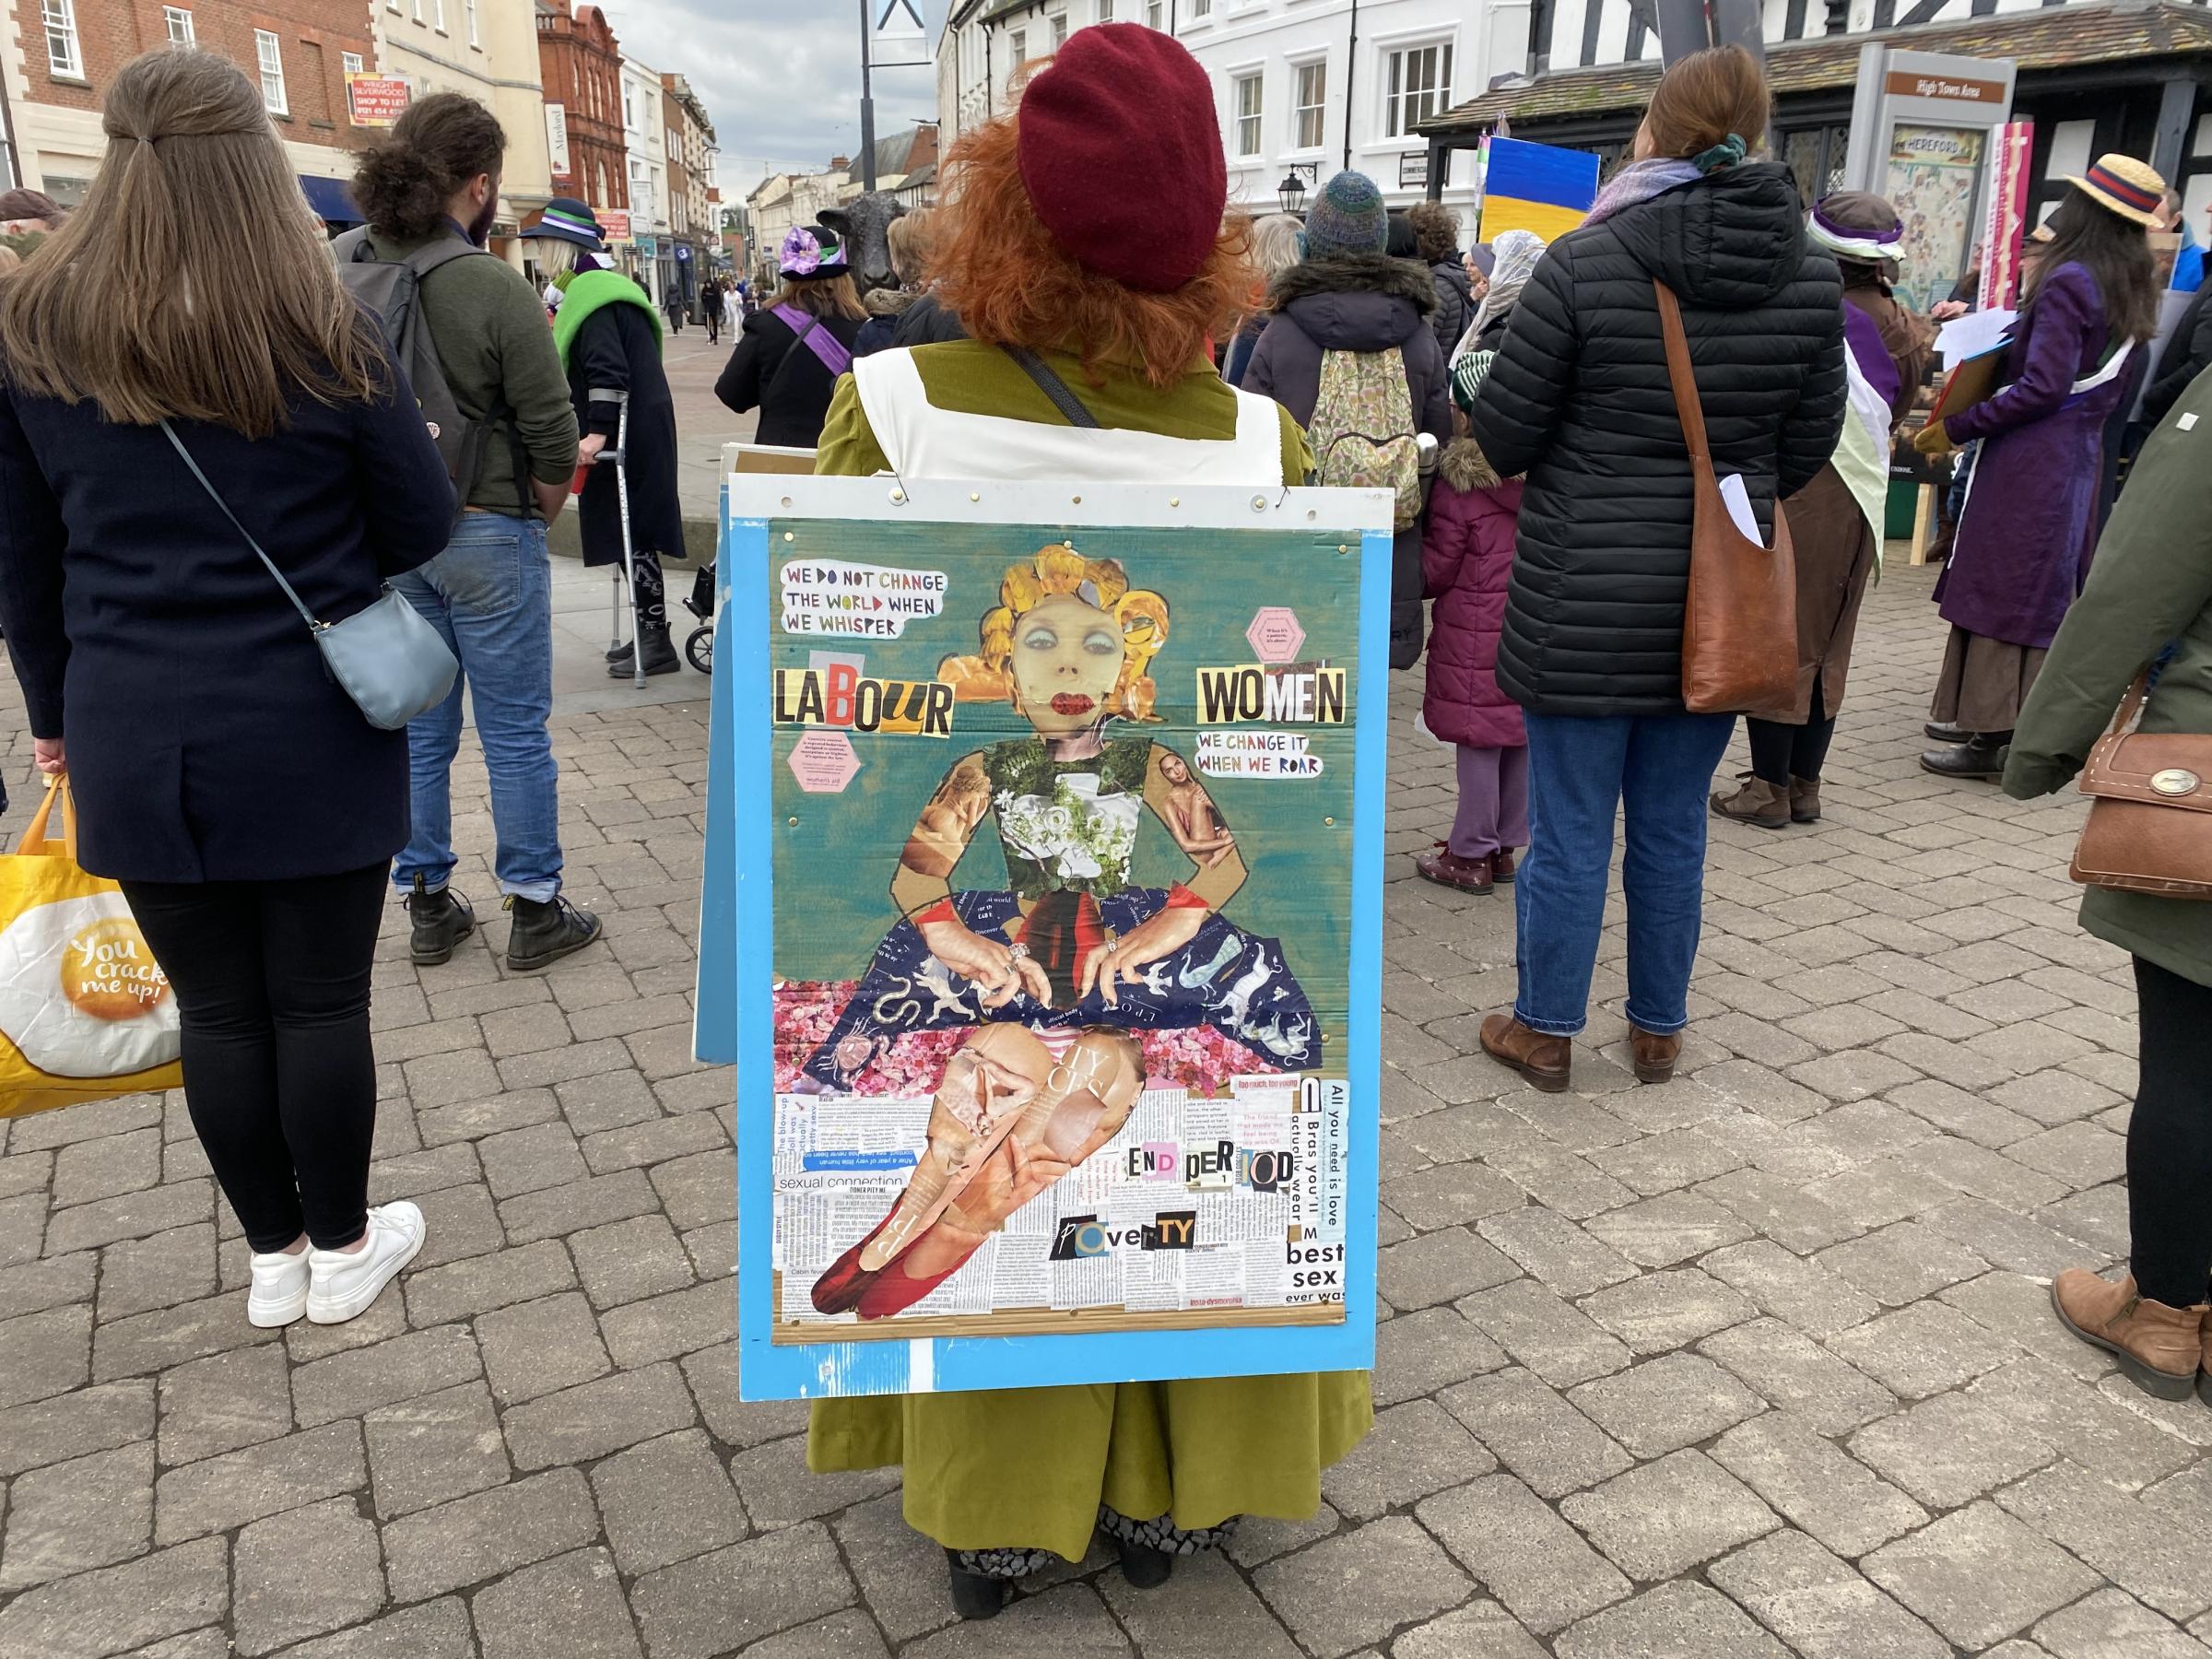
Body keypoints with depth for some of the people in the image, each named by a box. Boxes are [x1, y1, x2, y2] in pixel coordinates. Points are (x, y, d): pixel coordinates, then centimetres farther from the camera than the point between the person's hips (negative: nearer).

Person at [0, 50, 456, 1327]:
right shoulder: (327, 336, -8)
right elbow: (424, 531, -2)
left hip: (136, 741, 3)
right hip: (313, 737, -2)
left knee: (217, 1007, 13)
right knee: (321, 1000, 9)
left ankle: (273, 1257, 28)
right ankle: (343, 1251, 26)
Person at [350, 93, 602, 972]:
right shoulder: (495, 289, -16)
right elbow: (553, 437, -14)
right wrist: (538, 515, 4)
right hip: (487, 536, -5)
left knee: (417, 731, 15)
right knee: (516, 734, 6)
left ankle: (428, 908, 26)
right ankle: (534, 914, 16)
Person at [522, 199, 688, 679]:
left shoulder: (590, 294, -14)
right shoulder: (598, 286, 18)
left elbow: (608, 370, -24)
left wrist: (598, 431, -26)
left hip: (629, 436, -10)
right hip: (635, 432, 10)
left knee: (633, 535, -6)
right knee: (631, 534, 13)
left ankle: (656, 643, -2)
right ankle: (648, 633, 21)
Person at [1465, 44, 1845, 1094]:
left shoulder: (1583, 263, -13)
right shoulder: (1810, 276, -1)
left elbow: (1502, 433, -8)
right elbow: (1808, 448, 7)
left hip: (1582, 602, -3)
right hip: (1717, 603, 4)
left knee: (1568, 831, 8)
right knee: (1673, 829, 16)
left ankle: (1546, 1033, 22)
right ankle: (1658, 1030, 31)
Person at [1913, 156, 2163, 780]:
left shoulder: (2068, 281, -14)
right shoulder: (2132, 290, 12)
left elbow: (2042, 387, -20)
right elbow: (2110, 385, 18)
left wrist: (1957, 428, -15)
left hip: (2033, 455, -9)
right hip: (2082, 454, 9)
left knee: (2003, 586, -5)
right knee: (2044, 588, 13)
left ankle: (1995, 736, -3)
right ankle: (1990, 717, 22)